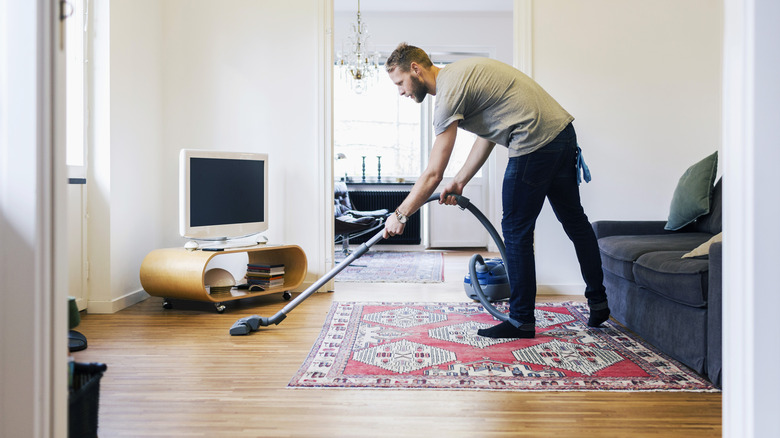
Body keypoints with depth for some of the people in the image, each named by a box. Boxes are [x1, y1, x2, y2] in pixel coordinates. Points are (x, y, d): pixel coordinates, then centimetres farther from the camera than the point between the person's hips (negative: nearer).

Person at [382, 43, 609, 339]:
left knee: (516, 231, 0)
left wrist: (400, 215, -7)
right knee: (573, 219, 18)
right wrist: (459, 182, 13)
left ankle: (522, 321, 10)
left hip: (535, 141, -11)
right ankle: (598, 302, 32)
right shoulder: (459, 75, 16)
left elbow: (433, 175, -16)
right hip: (561, 129, 11)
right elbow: (487, 136, 18)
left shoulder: (449, 92, -14)